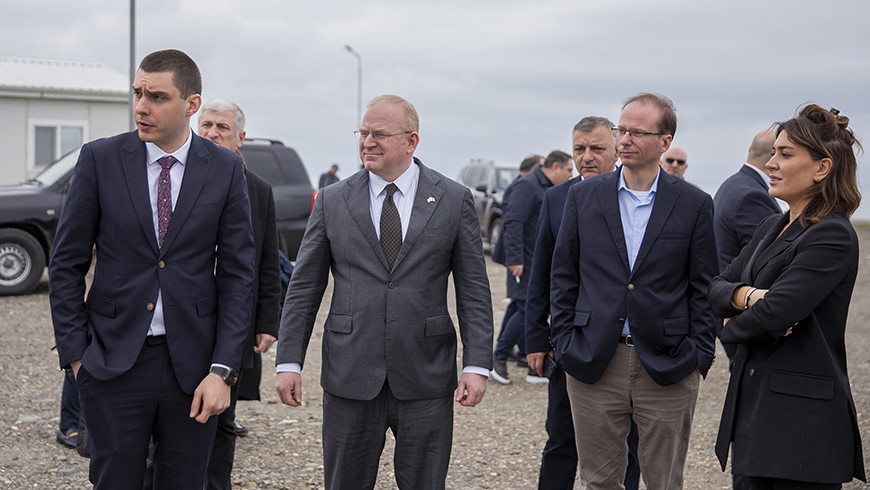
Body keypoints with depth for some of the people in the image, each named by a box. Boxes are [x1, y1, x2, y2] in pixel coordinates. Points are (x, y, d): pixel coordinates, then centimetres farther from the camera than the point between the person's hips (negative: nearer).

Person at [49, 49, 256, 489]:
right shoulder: (100, 159, -1)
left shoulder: (225, 169, 0)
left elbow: (238, 274, 0)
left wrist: (223, 370, -6)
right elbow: (66, 263, 3)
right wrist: (75, 354, -2)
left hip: (192, 365, 1)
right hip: (113, 363, -1)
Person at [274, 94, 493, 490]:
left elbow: (474, 290, 2)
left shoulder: (454, 200, 3)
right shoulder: (332, 201, 5)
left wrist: (477, 365, -6)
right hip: (350, 379, 1)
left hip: (426, 382, -1)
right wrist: (288, 362, 0)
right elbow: (303, 288, 6)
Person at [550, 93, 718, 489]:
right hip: (593, 364, 1)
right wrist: (564, 342, 2)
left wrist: (699, 357, -3)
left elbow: (704, 289, 3)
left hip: (667, 368, -1)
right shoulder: (584, 196, 6)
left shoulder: (694, 204, 2)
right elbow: (563, 276, 8)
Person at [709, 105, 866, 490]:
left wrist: (732, 326, -2)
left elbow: (773, 314, -22)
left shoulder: (832, 237, -14)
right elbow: (717, 287, 12)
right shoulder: (771, 229, 15)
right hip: (754, 401, 9)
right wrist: (746, 295, -11)